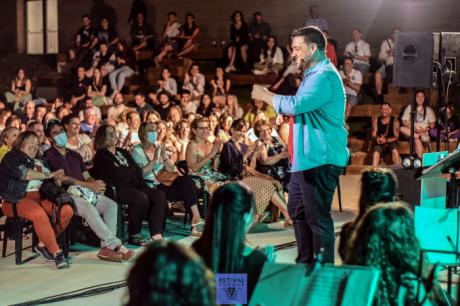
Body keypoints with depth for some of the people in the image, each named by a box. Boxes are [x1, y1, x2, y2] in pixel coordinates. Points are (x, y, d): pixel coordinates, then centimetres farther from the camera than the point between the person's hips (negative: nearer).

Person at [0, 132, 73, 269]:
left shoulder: (38, 163, 25)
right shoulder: (12, 157, 6)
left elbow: (55, 185, 21)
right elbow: (24, 174, -12)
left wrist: (57, 179, -3)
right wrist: (49, 175, -7)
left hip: (39, 198, 7)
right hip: (17, 199, -7)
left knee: (67, 210, -18)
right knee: (39, 214, -37)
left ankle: (43, 244, -8)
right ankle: (56, 252, -29)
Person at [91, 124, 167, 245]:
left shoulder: (123, 152, 27)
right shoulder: (101, 156, 4)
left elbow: (138, 170, 16)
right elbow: (115, 174, -10)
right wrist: (131, 171, 6)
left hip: (133, 186, 7)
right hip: (116, 190, -7)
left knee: (159, 195, -18)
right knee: (141, 198, -34)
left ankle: (157, 234, -27)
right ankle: (134, 235, -20)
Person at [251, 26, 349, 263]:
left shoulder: (324, 76, -16)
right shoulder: (314, 74, 20)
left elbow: (296, 104, -25)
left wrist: (265, 96, -11)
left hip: (320, 159, -11)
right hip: (306, 158, 11)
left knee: (318, 217, -7)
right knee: (298, 211, 19)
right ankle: (305, 263, 30)